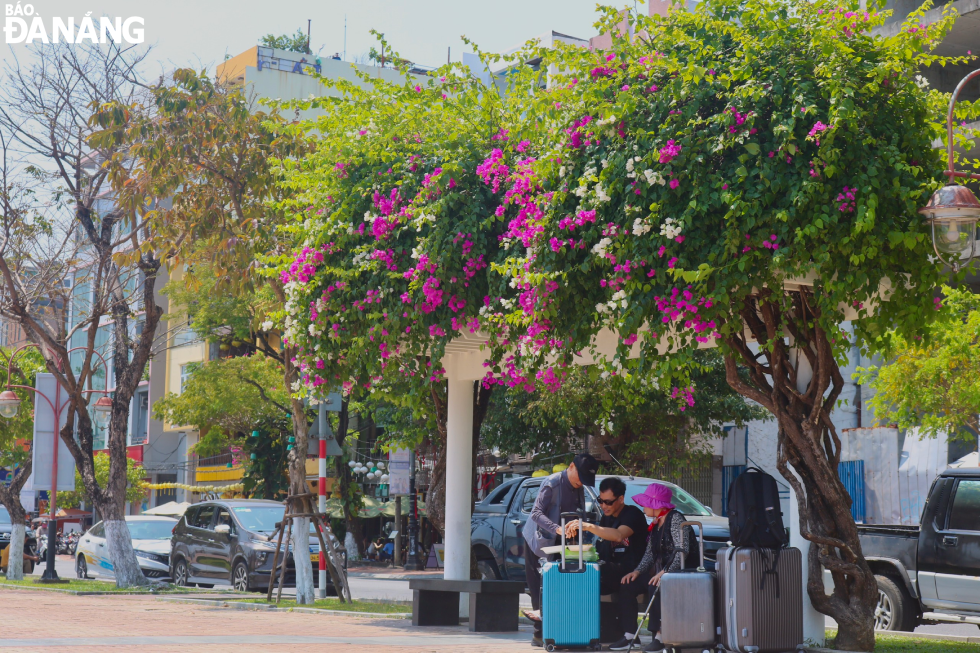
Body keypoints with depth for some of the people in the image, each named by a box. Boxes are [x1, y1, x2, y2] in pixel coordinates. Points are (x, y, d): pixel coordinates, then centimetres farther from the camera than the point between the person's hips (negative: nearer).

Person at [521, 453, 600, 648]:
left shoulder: (579, 488, 5)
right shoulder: (552, 484, -19)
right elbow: (536, 513, -27)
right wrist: (557, 529, -40)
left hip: (556, 543, 7)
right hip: (538, 542, -7)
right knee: (538, 588, -6)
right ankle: (540, 633, -5)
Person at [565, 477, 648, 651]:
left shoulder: (633, 514, -10)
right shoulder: (607, 517, 17)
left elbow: (618, 535, -30)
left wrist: (588, 526, -37)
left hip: (631, 571, -7)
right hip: (613, 571, 7)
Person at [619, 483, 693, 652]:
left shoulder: (675, 519, -12)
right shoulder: (655, 524, 16)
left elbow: (682, 551, -22)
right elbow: (649, 552, 15)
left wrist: (665, 572, -31)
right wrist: (637, 571, -2)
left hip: (677, 571, -9)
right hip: (659, 571, 9)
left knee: (655, 588, -35)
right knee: (627, 586, -5)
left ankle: (659, 636, -32)